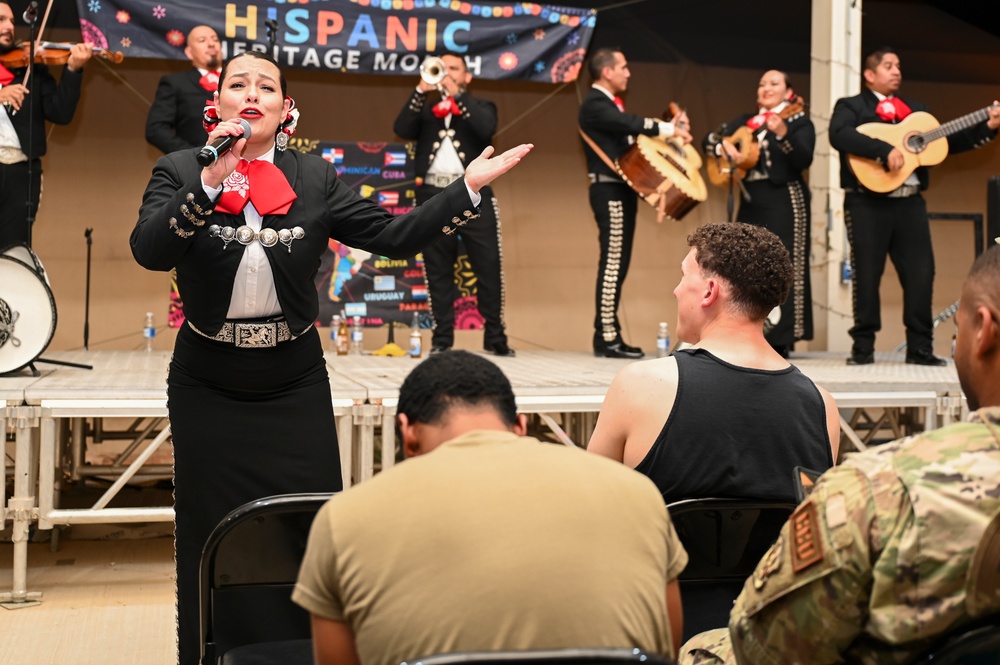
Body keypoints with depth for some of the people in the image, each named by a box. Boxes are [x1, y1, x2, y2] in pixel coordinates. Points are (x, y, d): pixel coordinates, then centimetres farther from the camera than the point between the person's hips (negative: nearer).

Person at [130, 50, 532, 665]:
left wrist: (468, 186, -9)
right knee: (213, 542, 8)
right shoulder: (181, 171, -3)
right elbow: (149, 250, -19)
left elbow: (394, 236, -3)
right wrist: (211, 181, -31)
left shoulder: (314, 178, 1)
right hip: (209, 389, -1)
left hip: (295, 386, 1)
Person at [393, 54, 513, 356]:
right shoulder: (426, 110, 18)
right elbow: (401, 130, -2)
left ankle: (495, 337, 4)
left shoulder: (481, 107, 14)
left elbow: (486, 129, -10)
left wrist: (457, 94, -10)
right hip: (434, 197, 2)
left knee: (489, 268, -4)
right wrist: (421, 91, -8)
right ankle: (442, 338, 9)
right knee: (438, 271, 3)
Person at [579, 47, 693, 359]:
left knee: (617, 263, 9)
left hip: (621, 190, 10)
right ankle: (607, 338, -9)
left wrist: (669, 128, 2)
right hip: (609, 190, -10)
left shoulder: (610, 104, 20)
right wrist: (669, 129, -17)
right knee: (613, 262, -11)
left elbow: (632, 133, 14)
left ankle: (609, 334, 13)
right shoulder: (595, 105, -12)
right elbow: (632, 124, -25)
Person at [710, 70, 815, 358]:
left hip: (785, 201, -6)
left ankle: (780, 340, -6)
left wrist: (782, 133, -29)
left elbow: (804, 159, -14)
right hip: (751, 200, 6)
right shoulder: (745, 122, 18)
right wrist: (725, 144, -4)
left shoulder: (799, 122, 1)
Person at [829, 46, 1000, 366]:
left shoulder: (916, 109, 21)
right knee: (866, 275, -2)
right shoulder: (851, 106, 4)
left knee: (921, 273, 1)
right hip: (868, 203, -5)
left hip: (910, 202, 5)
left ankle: (920, 348, 8)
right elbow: (839, 135, -17)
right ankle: (863, 346, 7)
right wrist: (885, 150, -26)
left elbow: (946, 142, 19)